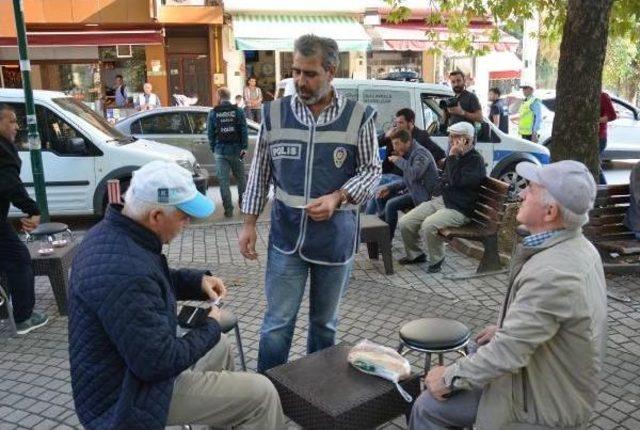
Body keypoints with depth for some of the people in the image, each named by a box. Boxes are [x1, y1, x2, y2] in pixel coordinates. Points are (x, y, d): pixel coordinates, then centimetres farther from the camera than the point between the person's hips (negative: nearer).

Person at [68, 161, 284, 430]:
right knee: (260, 395, -8)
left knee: (219, 347, 26)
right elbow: (160, 362, -30)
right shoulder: (125, 272, -35)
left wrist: (198, 280, 0)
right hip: (126, 396, -10)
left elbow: (156, 280, 16)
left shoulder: (113, 231, -3)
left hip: (126, 365, 10)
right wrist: (210, 327, -14)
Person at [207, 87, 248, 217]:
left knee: (224, 181, 2)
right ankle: (243, 202, 22)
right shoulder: (238, 111, 0)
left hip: (220, 151, 0)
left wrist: (213, 149, 12)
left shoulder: (213, 113, 1)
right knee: (240, 177, 16)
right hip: (236, 150, 1)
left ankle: (228, 209, 1)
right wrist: (244, 147, -3)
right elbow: (244, 131, -4)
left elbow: (210, 133, 4)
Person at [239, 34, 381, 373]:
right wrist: (249, 223, 4)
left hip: (336, 237, 0)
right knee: (277, 322, 6)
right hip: (286, 235, 1)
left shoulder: (359, 117, -6)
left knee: (325, 321, 17)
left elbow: (371, 170, 1)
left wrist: (337, 198, -16)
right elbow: (260, 172, 6)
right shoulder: (274, 113, -1)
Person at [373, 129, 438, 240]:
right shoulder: (408, 154, 12)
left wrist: (399, 161, -20)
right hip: (412, 190, 10)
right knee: (381, 196, 6)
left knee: (391, 204, -25)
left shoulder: (421, 153, -16)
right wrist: (389, 187, 6)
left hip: (423, 194, -10)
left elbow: (414, 174, -34)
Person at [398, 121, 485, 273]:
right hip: (438, 200, 9)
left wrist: (452, 156, -19)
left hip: (458, 209, -8)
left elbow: (456, 181, -25)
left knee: (428, 225, -34)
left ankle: (436, 260, -8)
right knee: (405, 222, -6)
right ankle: (414, 254, 18)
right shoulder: (456, 156, 18)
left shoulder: (475, 159, -9)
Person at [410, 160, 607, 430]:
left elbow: (509, 352, -30)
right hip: (557, 385, 9)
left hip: (543, 404, -9)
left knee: (429, 407, -3)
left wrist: (450, 378, -17)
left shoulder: (551, 274, -34)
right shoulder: (579, 247, -2)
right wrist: (508, 328, 14)